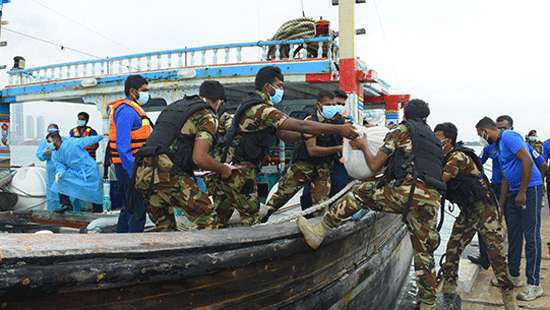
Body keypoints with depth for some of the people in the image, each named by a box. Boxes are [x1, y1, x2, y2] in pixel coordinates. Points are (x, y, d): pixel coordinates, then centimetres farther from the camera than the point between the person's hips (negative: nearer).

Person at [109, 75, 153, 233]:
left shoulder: (132, 109, 17)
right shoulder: (127, 110, -15)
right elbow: (123, 147, -23)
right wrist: (134, 174, -26)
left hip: (129, 168, 11)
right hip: (130, 167, -11)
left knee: (128, 208, 19)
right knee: (138, 210, -7)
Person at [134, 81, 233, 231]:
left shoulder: (173, 106, 25)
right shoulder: (207, 117, 2)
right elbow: (200, 158, -11)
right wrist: (222, 169, 7)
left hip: (142, 173, 8)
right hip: (166, 173, -8)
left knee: (164, 227, 18)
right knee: (207, 218, 0)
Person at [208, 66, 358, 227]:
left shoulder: (256, 106, 16)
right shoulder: (261, 108, -17)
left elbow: (287, 135, 12)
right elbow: (301, 125, -24)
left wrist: (313, 132, 0)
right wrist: (340, 129, -22)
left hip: (227, 165, 10)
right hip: (239, 170, -10)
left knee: (219, 219, 13)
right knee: (251, 217, 0)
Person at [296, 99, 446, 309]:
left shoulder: (402, 130, 12)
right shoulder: (434, 139, 32)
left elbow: (374, 166, 9)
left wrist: (364, 147, 27)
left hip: (407, 190, -6)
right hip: (432, 198, 6)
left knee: (360, 193, 9)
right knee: (424, 251, 15)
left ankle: (319, 232, 3)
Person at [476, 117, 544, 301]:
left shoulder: (508, 137, -12)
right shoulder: (499, 145, 17)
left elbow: (527, 161, -23)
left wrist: (523, 192, -20)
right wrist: (501, 205, 20)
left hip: (530, 189, -10)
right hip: (514, 192, 10)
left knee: (531, 236, -6)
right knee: (514, 234, 13)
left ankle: (534, 285, 0)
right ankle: (513, 275, 24)